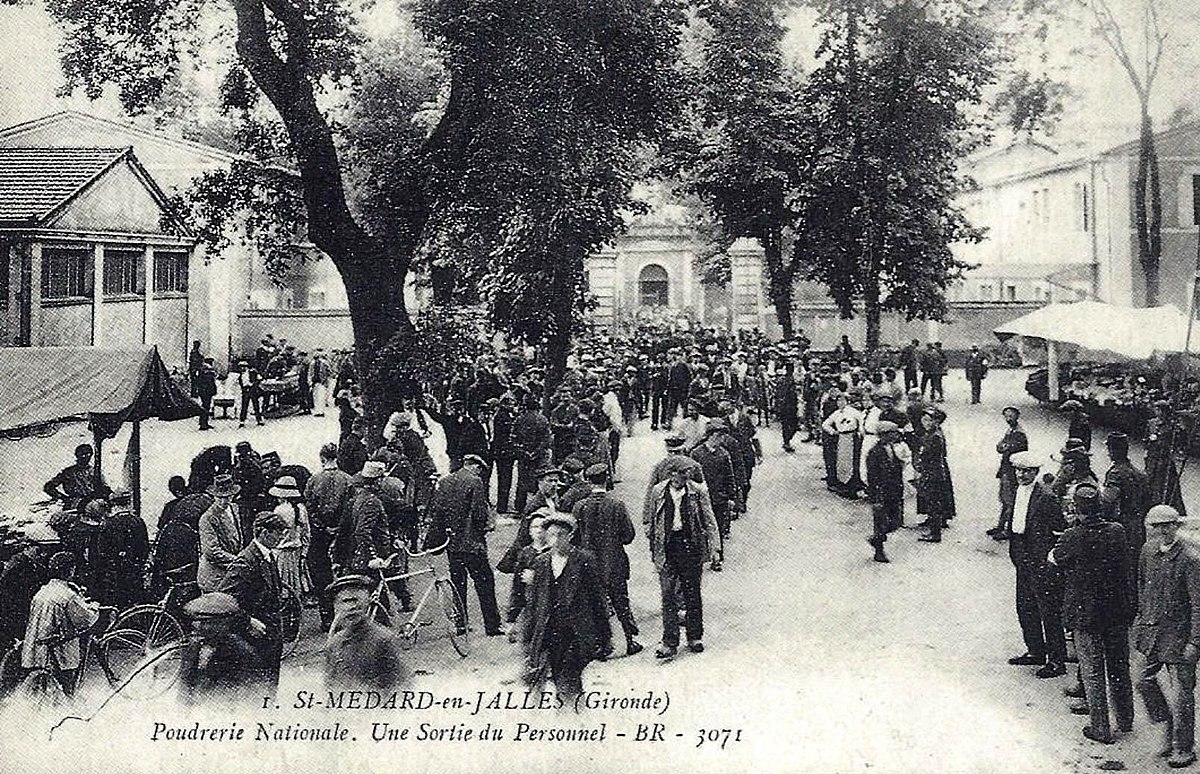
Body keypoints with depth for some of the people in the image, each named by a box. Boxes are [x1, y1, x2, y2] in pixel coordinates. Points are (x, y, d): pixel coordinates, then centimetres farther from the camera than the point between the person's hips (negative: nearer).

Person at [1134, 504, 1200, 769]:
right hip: (1152, 628, 6)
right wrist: (1142, 616, 18)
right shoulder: (1148, 550, 1)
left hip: (1178, 634, -6)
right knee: (1145, 681, 14)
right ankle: (1168, 726, 35)